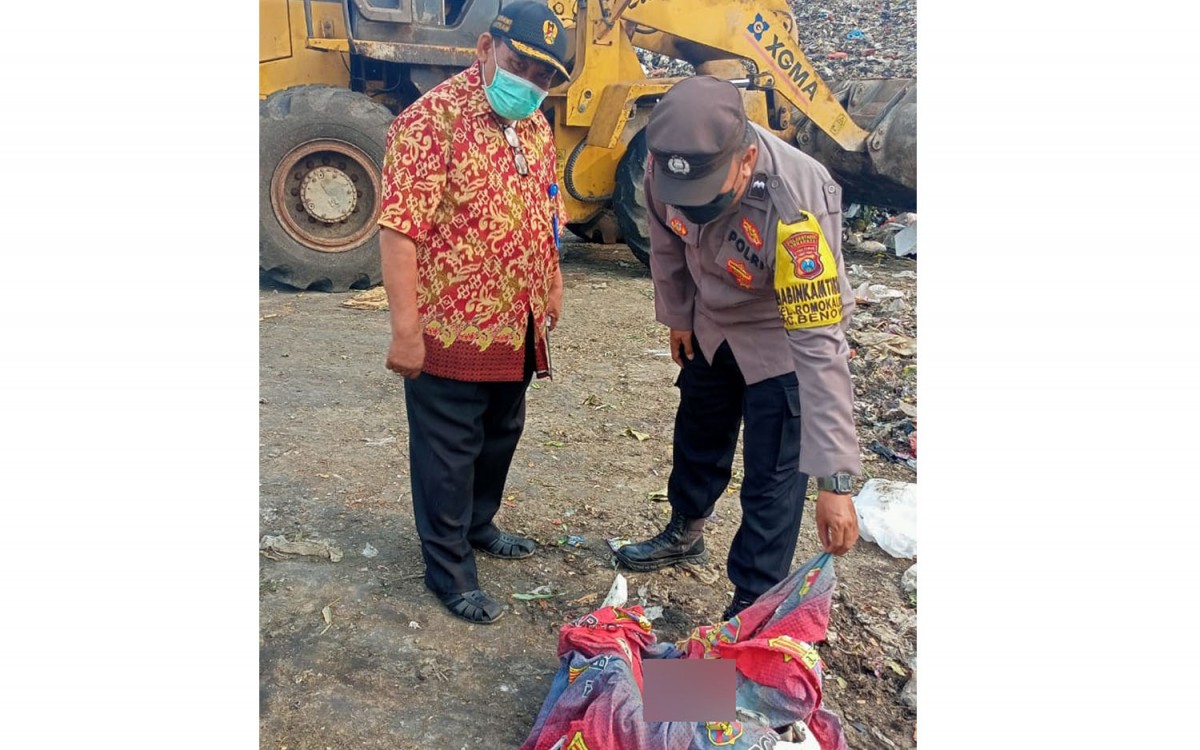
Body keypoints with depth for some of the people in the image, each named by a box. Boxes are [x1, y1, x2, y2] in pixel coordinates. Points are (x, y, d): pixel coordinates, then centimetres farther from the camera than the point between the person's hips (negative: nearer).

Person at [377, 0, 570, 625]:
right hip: (451, 331, -8)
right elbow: (400, 230, -22)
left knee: (501, 435, 22)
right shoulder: (432, 120, -17)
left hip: (517, 328, 8)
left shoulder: (535, 126, 8)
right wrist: (406, 329, -24)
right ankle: (448, 569, 23)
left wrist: (552, 287, 20)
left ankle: (477, 525, 45)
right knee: (449, 452, 7)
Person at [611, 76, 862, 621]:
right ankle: (685, 533, 53)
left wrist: (835, 479, -41)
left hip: (782, 339, -6)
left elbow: (820, 347, -41)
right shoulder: (668, 166, -25)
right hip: (711, 326, 6)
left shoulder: (797, 207, -41)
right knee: (698, 437, 25)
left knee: (772, 483, -1)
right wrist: (677, 317, 9)